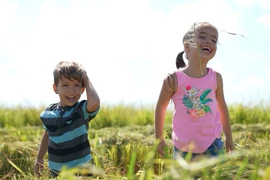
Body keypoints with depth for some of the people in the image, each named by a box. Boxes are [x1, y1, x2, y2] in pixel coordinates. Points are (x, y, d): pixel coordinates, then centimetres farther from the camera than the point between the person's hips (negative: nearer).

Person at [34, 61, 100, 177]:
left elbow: (94, 102, -38)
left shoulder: (83, 110, -14)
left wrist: (87, 81, -23)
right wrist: (39, 158, 23)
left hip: (81, 169, -4)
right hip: (56, 170, 5)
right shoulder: (48, 113, 1)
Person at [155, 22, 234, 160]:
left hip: (212, 144, 2)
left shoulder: (216, 78, -4)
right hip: (183, 146, -2)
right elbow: (161, 107, 0)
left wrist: (229, 137, 15)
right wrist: (159, 138, 5)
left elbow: (222, 107, 10)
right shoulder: (174, 79, -12)